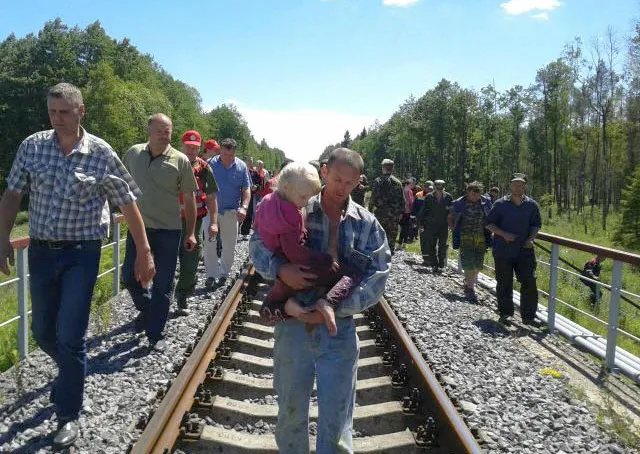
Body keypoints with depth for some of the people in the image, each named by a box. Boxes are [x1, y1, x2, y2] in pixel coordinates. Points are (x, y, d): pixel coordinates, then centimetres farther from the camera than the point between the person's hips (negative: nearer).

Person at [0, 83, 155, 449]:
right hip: (41, 252, 4)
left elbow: (128, 204, -5)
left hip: (81, 254, -4)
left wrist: (144, 253, -6)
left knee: (70, 336, -4)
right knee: (43, 332, 16)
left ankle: (69, 417, 13)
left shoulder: (102, 154, -10)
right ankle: (72, 374, 48)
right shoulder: (32, 146, -1)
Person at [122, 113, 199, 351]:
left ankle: (155, 335, 18)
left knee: (163, 285, 4)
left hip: (169, 231, -2)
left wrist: (190, 232, -1)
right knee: (129, 278, 7)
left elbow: (189, 198, -1)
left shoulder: (180, 160, -6)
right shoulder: (133, 154, 1)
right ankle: (147, 309, 37)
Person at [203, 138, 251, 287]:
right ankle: (211, 274, 8)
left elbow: (246, 189, 1)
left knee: (229, 246, 9)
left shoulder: (241, 167, -1)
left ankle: (224, 273, 24)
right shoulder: (211, 164, -5)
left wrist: (244, 207, -14)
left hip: (231, 212, 1)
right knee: (209, 244, -2)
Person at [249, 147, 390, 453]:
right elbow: (258, 243, 2)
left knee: (336, 420, 8)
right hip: (293, 324, 0)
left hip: (340, 331, 0)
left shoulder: (367, 224, 1)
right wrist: (280, 269, -20)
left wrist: (333, 309, -16)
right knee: (291, 413, 16)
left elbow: (377, 275, -4)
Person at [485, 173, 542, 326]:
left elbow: (536, 225, 13)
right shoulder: (500, 204, -2)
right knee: (504, 284, 6)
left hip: (524, 251, 2)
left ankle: (528, 316, 11)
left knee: (529, 283, 0)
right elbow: (489, 223, 1)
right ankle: (505, 314, 19)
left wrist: (531, 238, -6)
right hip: (503, 251, -2)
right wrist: (503, 234, -13)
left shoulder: (532, 205, 5)